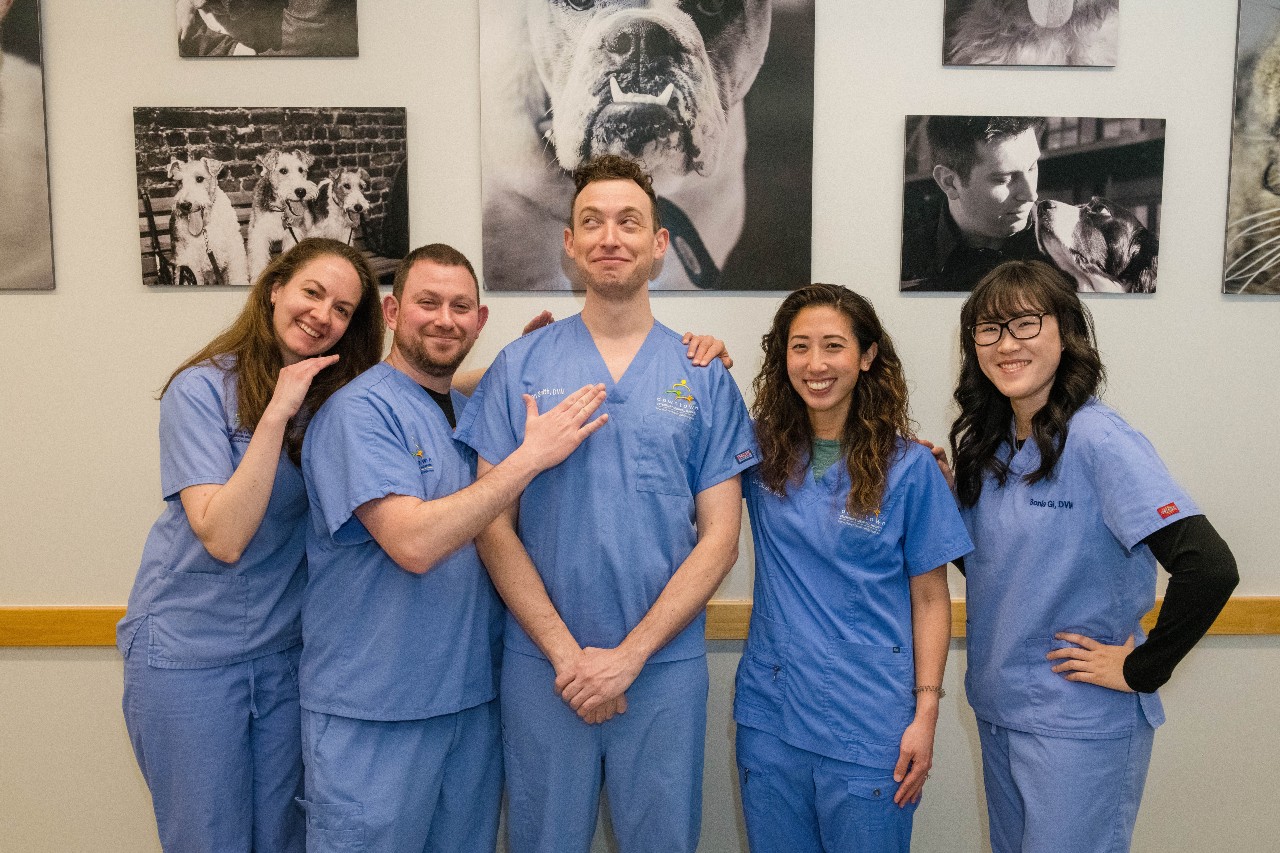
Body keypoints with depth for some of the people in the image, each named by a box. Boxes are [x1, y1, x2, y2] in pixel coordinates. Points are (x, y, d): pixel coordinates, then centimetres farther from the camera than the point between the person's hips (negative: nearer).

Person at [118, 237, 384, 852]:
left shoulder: (338, 396, 1)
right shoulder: (202, 389, -14)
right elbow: (223, 536, -22)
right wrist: (276, 413, -25)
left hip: (284, 646, 4)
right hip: (189, 651, -4)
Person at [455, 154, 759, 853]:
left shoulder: (704, 376, 1)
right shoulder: (520, 367, 1)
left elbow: (720, 536, -2)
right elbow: (494, 526, -2)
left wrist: (629, 654, -10)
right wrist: (567, 653, -10)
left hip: (664, 666, 0)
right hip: (542, 664, 0)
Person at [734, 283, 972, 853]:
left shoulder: (907, 466, -5)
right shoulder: (761, 452, 1)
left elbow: (929, 599, -2)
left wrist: (925, 715, -7)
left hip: (868, 727, -2)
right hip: (769, 716, 3)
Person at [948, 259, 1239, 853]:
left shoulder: (1098, 441, -20)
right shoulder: (982, 445, 2)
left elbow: (1209, 568, -28)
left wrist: (1140, 669, -18)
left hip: (1082, 724, -7)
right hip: (996, 707, 7)